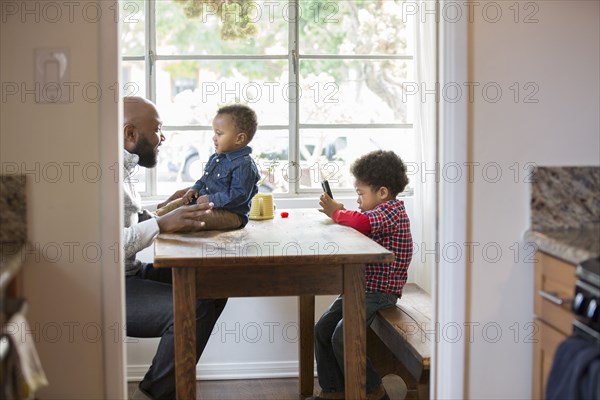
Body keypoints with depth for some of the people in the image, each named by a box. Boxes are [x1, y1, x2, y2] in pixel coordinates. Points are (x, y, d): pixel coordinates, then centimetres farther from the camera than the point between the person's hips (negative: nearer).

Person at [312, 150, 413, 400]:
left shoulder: (392, 210, -16)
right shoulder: (382, 211, 15)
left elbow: (361, 222, -32)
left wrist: (336, 213, -15)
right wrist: (340, 213, 5)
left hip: (379, 292, -10)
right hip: (361, 287, 10)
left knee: (342, 337, -18)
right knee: (323, 330, 4)